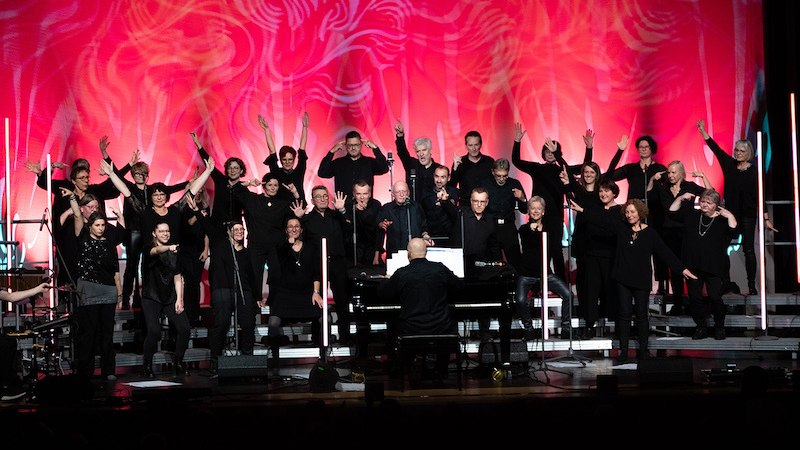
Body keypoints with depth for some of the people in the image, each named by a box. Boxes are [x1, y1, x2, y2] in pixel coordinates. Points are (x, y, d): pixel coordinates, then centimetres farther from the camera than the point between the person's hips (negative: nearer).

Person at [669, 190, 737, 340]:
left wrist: (730, 216, -19)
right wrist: (680, 199, 2)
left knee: (715, 298, -7)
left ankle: (719, 328, 10)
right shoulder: (691, 216, 11)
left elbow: (734, 232, -13)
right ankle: (701, 328, 16)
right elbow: (672, 213, 11)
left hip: (713, 267, -4)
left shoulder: (722, 220, 1)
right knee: (694, 297, 5)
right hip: (693, 266, 4)